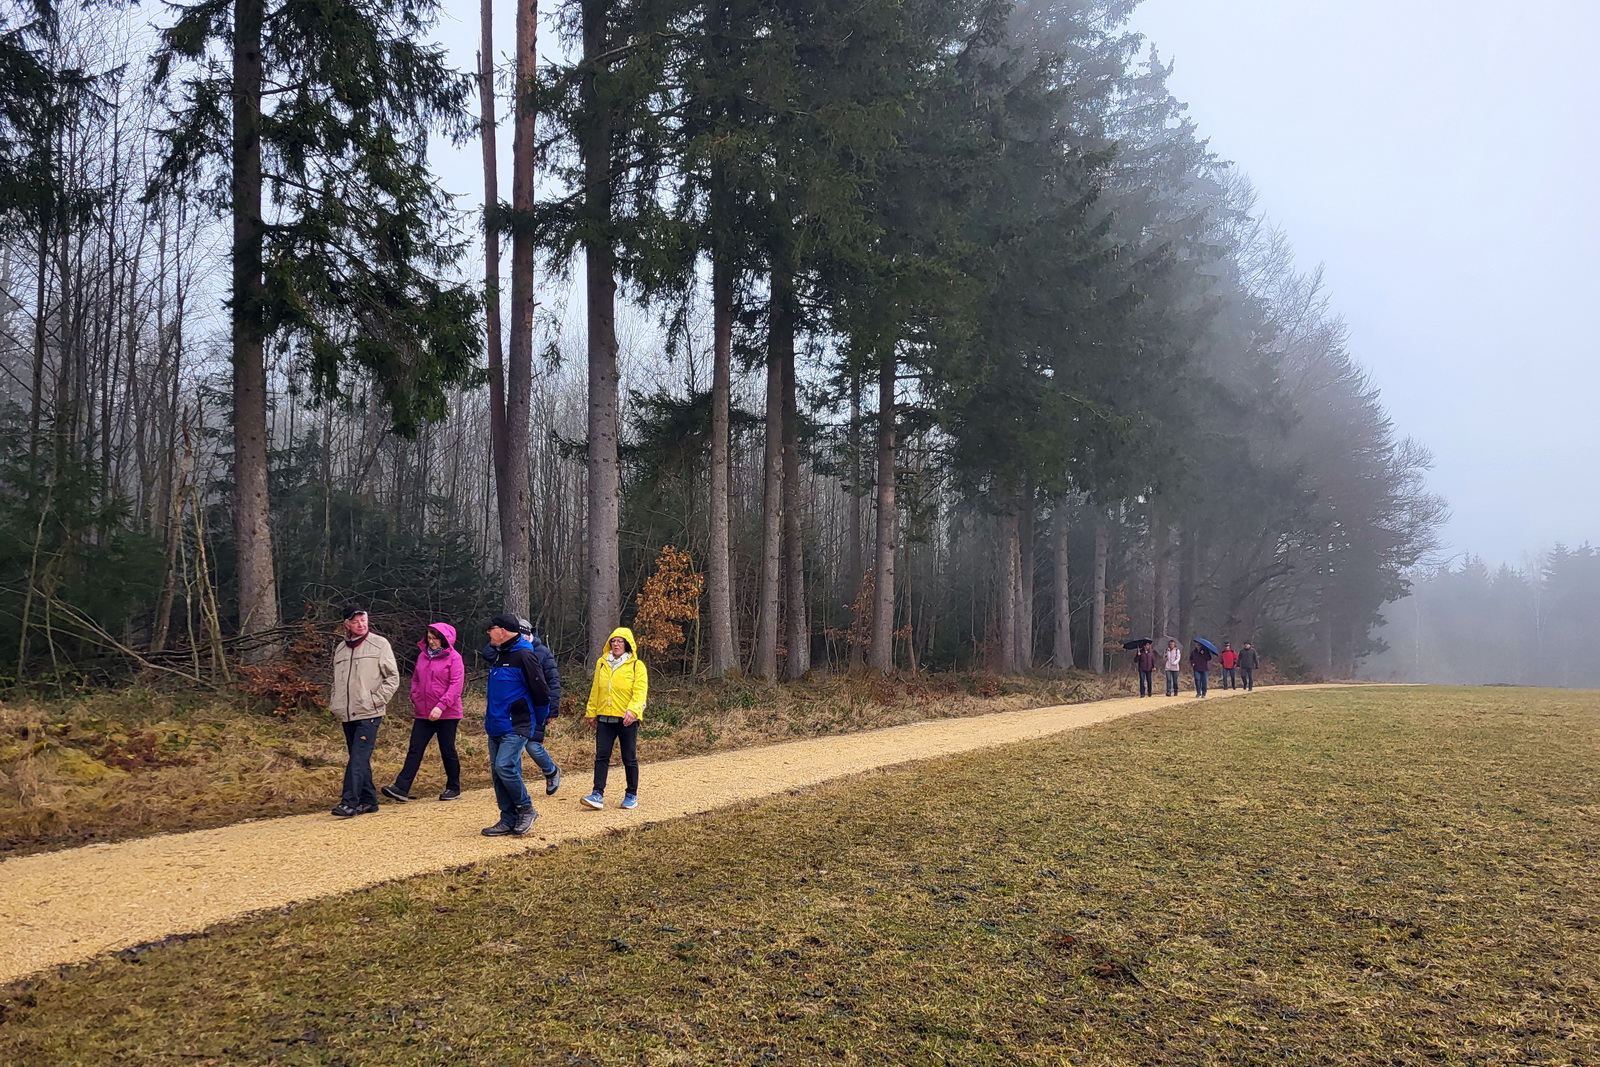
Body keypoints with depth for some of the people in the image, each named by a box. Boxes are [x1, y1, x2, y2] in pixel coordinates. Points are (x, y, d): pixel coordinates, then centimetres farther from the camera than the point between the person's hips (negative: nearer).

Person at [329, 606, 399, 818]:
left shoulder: (379, 644, -2)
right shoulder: (340, 649, 14)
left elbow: (392, 678, -3)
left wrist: (376, 700, -10)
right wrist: (334, 703, 11)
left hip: (369, 714, -6)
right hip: (347, 714, 6)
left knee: (359, 758, -12)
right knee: (357, 759, 9)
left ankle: (349, 802, -15)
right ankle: (368, 800, 17)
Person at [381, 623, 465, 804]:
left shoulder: (454, 658, -8)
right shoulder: (422, 656, 9)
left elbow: (456, 685, -15)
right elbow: (415, 679, 18)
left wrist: (441, 706, -22)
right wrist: (415, 699, 4)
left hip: (447, 714, -5)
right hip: (423, 714, 5)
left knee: (448, 751, 5)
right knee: (414, 750, -1)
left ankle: (453, 788, 19)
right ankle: (401, 788, -5)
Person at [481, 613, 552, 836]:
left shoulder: (523, 656, -14)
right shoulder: (500, 655, 15)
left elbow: (541, 692, -13)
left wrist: (538, 725, -3)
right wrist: (489, 717, 19)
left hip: (516, 727, -9)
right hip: (496, 726, 9)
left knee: (505, 766, -19)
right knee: (497, 771, 7)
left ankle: (526, 809, 0)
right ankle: (509, 820, 14)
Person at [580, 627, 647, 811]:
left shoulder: (637, 665, -3)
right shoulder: (602, 664, 10)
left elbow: (640, 691, -12)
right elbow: (595, 690, 14)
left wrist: (633, 710, -27)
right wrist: (591, 712, 12)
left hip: (627, 719, -3)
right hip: (604, 718, 4)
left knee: (629, 759, 5)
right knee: (601, 756, -2)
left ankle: (632, 795, 16)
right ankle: (598, 795, -2)